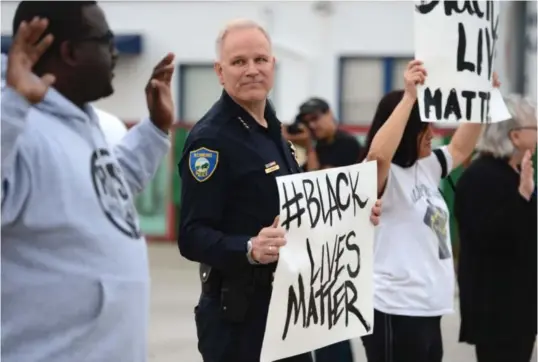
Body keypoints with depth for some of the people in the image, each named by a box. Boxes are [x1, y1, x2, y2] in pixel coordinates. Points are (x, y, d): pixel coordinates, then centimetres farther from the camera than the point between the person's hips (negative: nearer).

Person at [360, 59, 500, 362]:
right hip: (395, 311, -9)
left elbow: (460, 148, 28)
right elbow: (378, 153, -36)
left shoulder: (427, 167, 12)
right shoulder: (382, 175, -13)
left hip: (428, 309, 9)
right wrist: (409, 97, -33)